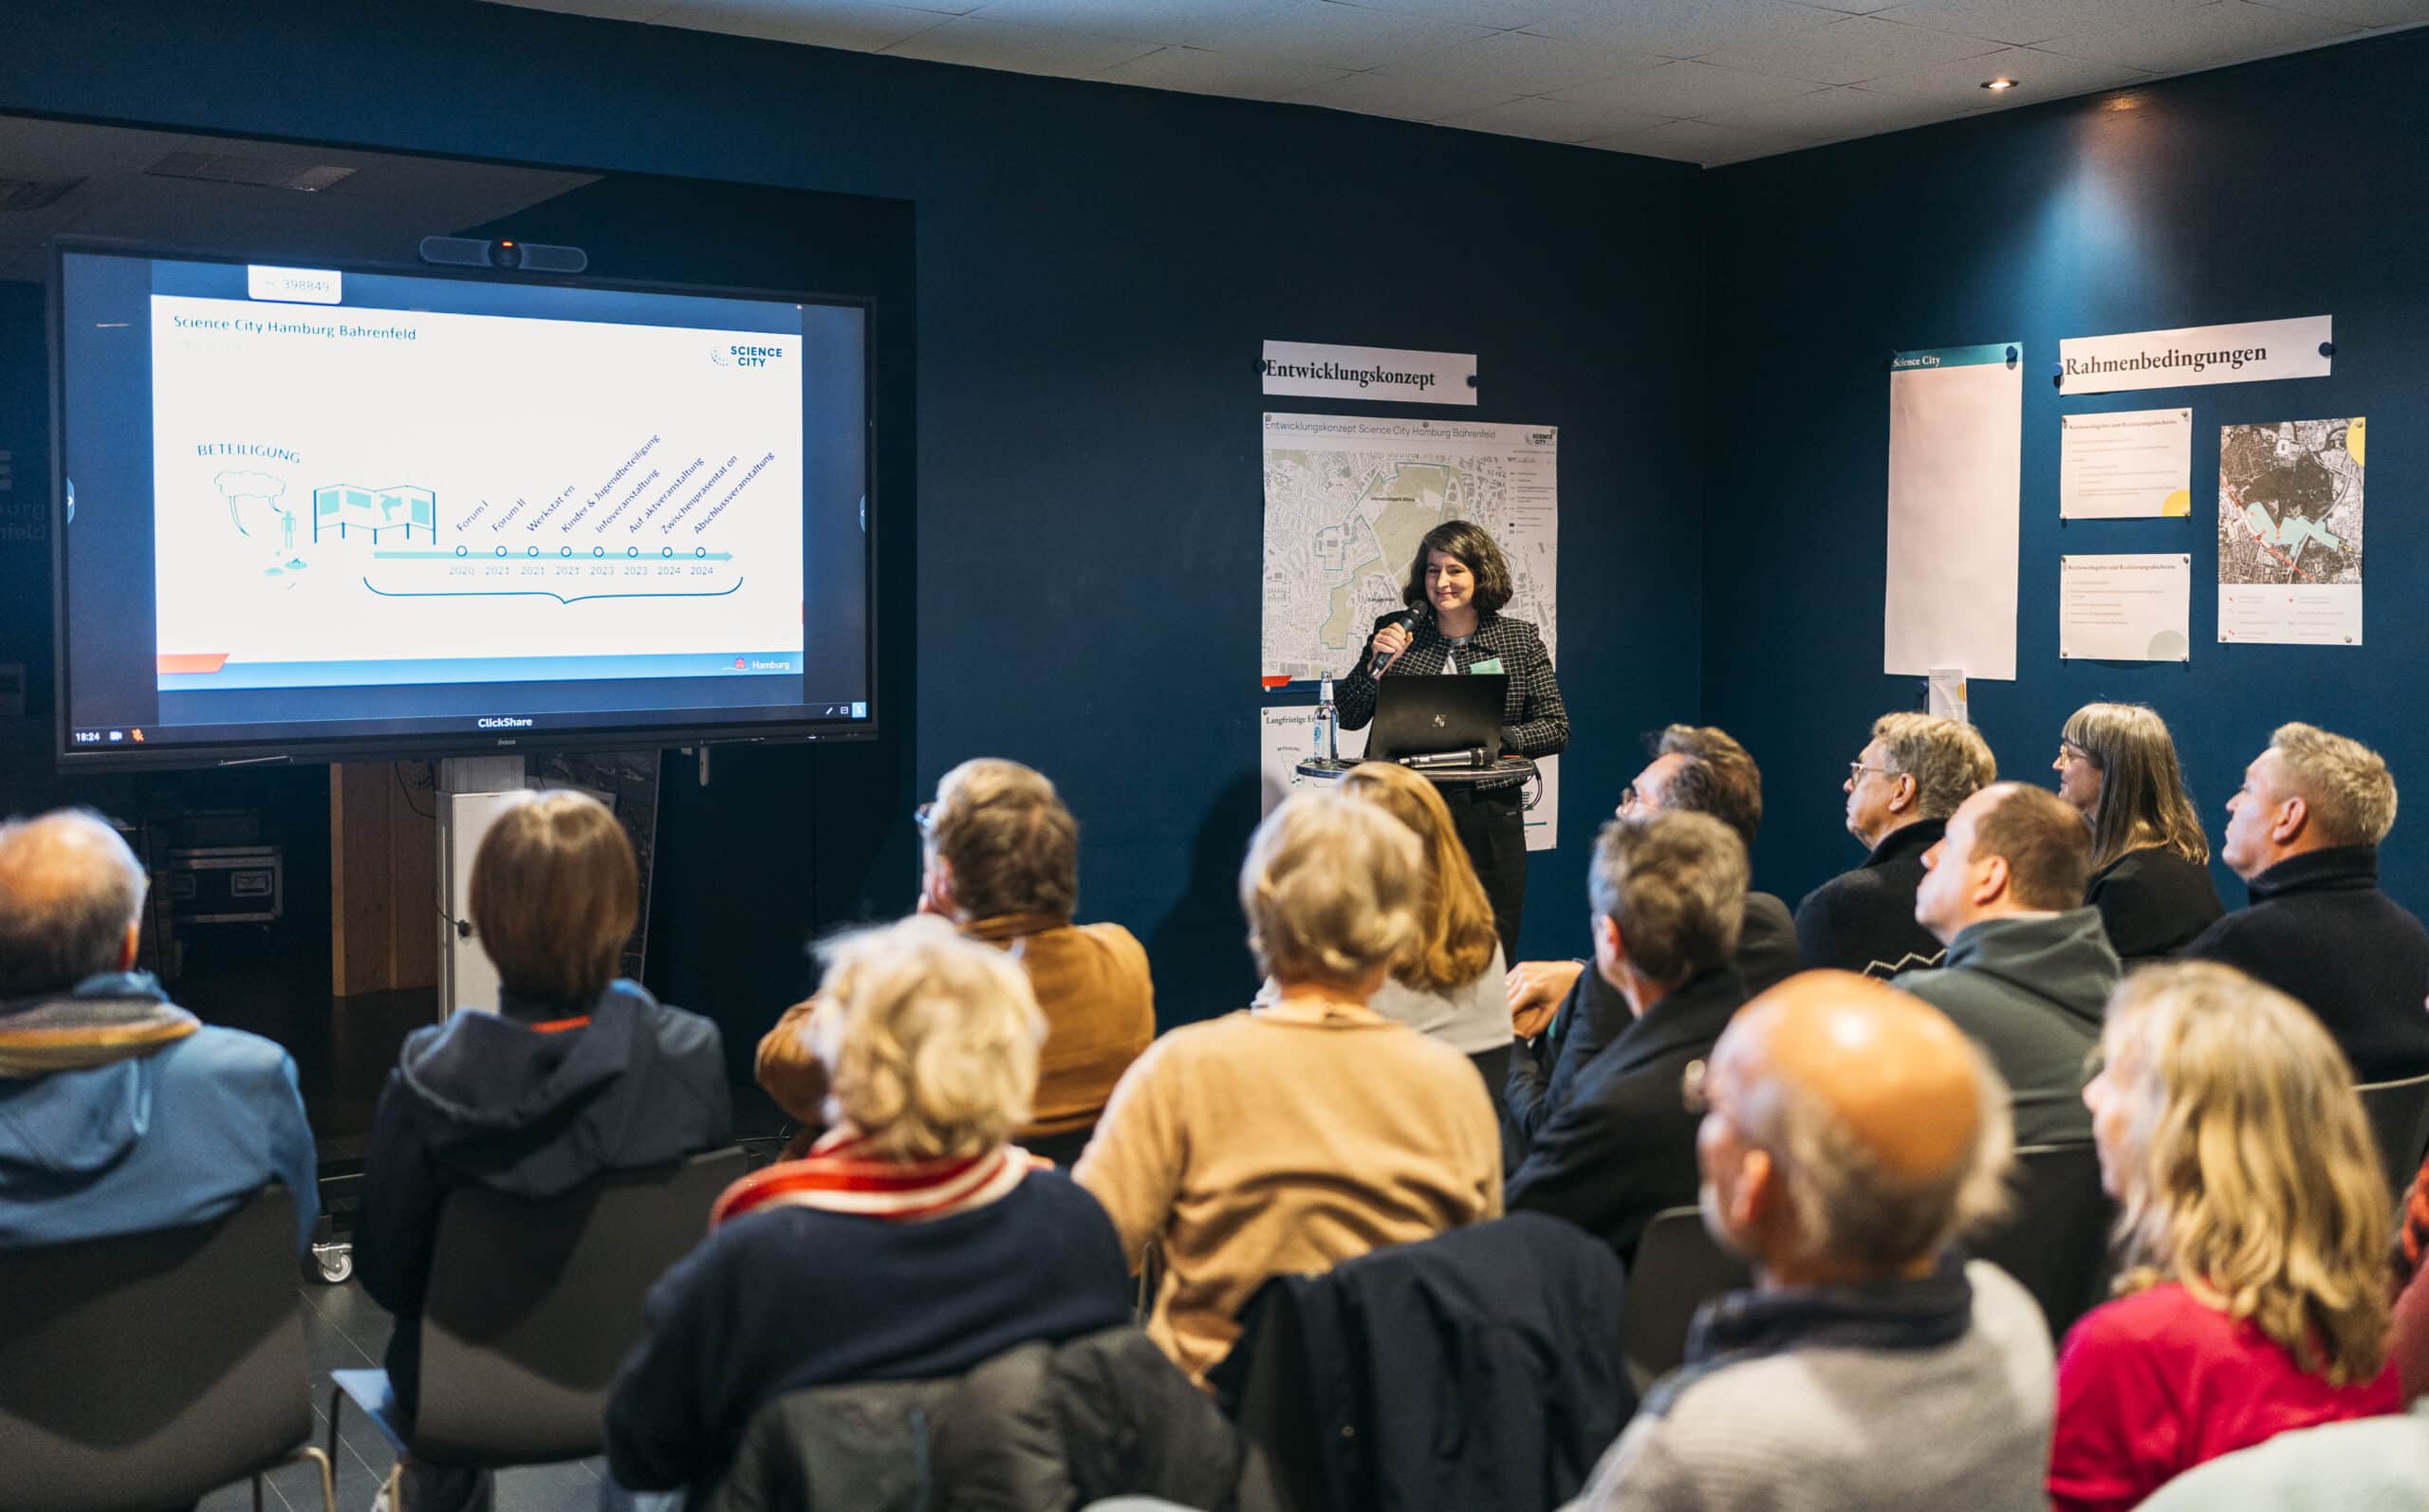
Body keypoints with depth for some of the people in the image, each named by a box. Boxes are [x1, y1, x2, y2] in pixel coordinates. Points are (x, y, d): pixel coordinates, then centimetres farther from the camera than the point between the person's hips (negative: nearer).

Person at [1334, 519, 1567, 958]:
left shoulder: (1520, 639, 6)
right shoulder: (1395, 632, 7)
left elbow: (1556, 729, 2)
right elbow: (1346, 718, 6)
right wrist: (1375, 665, -10)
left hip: (1489, 817, 0)